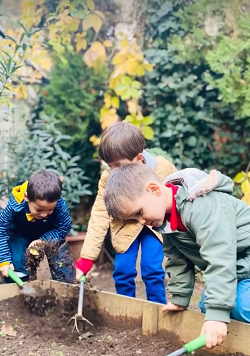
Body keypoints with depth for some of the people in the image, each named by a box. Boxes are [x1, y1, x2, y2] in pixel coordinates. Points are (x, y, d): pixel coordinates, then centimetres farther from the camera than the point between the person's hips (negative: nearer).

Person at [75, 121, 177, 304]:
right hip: (125, 226, 1)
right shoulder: (108, 178, -25)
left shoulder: (164, 169, -29)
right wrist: (86, 259, -27)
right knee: (123, 270, -4)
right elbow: (99, 216, -23)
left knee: (152, 269, -9)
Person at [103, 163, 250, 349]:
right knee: (207, 307, 7)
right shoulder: (166, 218, -3)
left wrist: (217, 312, -40)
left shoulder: (202, 208, -34)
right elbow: (178, 260, 7)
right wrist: (180, 298, 7)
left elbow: (220, 260, -38)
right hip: (229, 268, 9)